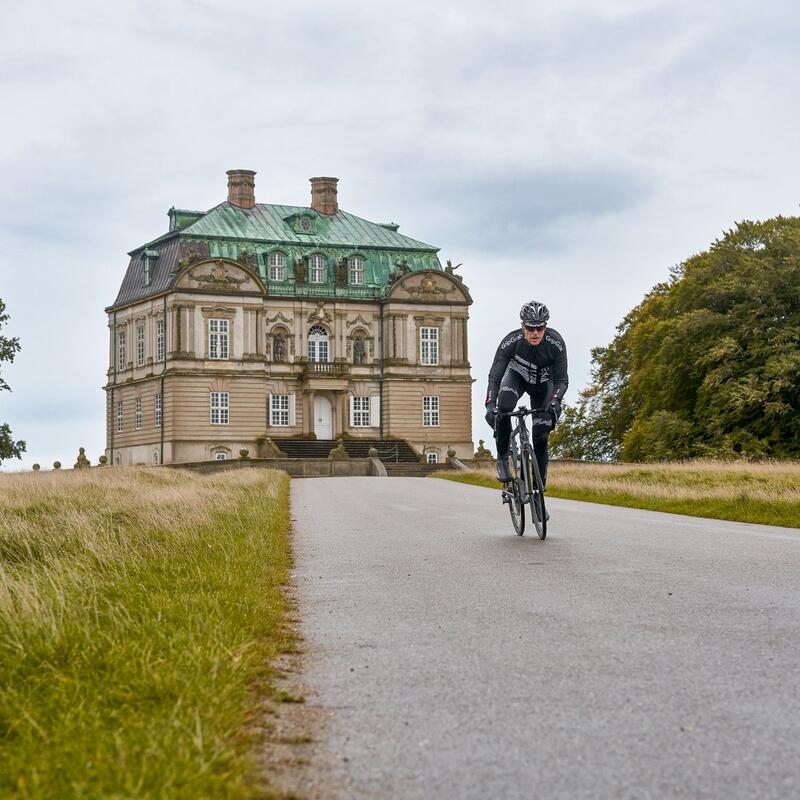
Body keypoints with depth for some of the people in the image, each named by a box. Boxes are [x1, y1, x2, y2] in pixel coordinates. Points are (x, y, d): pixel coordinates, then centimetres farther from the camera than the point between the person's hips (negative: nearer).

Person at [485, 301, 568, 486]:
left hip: (543, 383, 1)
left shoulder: (556, 342, -31)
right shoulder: (511, 342, -33)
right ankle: (502, 458, -18)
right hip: (517, 376, -1)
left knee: (541, 436, -9)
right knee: (503, 408, -34)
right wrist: (490, 405, -46)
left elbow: (562, 379, -28)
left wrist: (555, 401, -47)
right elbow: (494, 377, -31)